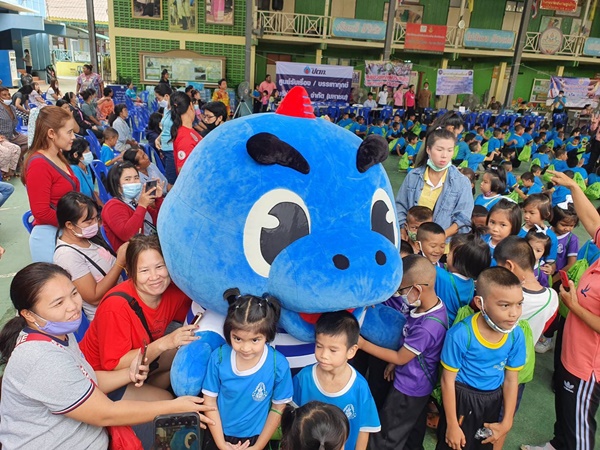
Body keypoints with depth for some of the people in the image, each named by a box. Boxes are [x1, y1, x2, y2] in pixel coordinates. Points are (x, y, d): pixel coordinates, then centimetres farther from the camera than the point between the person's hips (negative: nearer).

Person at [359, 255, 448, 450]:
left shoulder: (426, 328, -37)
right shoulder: (432, 305, -10)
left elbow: (400, 358, -22)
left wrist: (363, 344, -17)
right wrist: (395, 362, 1)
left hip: (409, 388, -8)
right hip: (419, 384, 8)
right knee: (414, 434, 30)